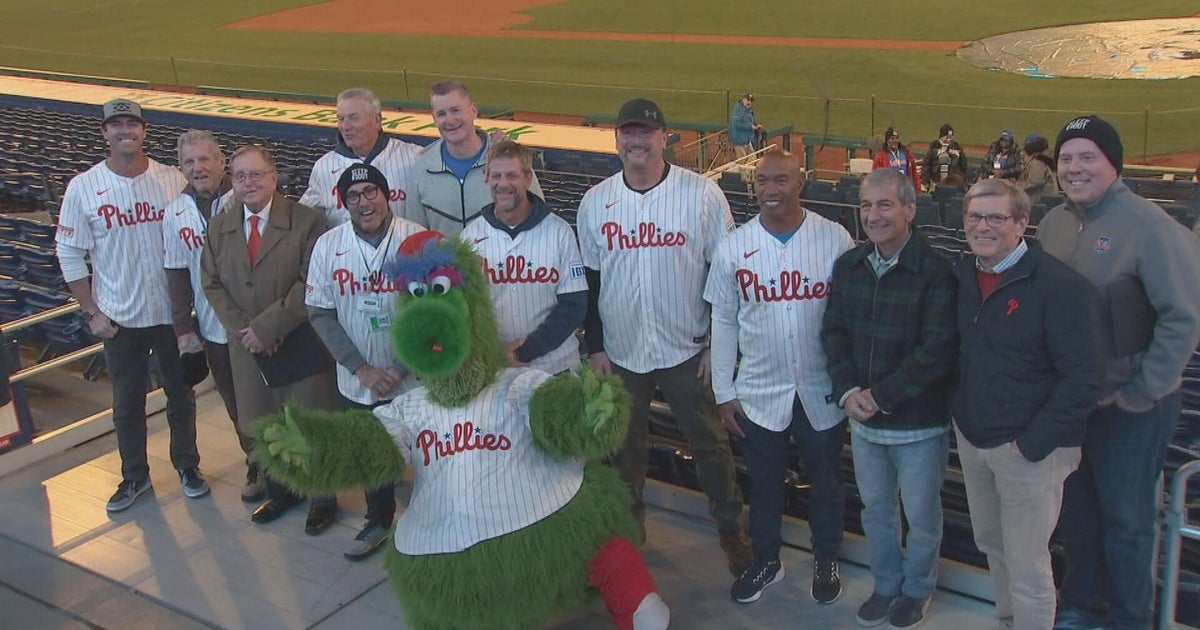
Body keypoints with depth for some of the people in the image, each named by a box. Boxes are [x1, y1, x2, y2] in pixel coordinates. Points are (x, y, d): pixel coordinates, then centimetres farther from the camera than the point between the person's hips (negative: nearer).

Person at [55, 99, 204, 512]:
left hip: (172, 311, 0)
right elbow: (70, 254, -2)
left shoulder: (173, 181, -5)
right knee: (127, 401, 12)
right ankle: (134, 476, 29)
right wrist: (91, 311, -5)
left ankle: (187, 466, 32)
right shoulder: (83, 188, -6)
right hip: (118, 318, 0)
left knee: (180, 392, 14)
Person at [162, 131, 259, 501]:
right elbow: (178, 275, 6)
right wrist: (183, 327, 2)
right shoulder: (175, 213, 0)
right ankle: (258, 468, 33)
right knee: (237, 405, 15)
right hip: (214, 330, 4)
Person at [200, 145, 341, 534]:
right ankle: (279, 491, 37)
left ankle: (323, 498, 27)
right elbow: (212, 285, 4)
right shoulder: (218, 228, 5)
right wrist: (243, 330, -10)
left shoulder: (306, 221, -11)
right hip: (247, 346, 5)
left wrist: (267, 326, -20)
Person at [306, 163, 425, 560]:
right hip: (359, 381, 3)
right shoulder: (328, 245, -6)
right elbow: (319, 313, -3)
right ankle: (378, 520, 43)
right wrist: (362, 369, -10)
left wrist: (400, 369, -14)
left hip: (414, 378, -3)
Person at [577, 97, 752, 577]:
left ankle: (731, 529, 24)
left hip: (687, 351, -2)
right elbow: (588, 281, 7)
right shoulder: (595, 202, 0)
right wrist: (594, 347, 4)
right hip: (620, 352, 3)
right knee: (625, 445, 16)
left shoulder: (702, 194, -8)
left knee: (709, 441, 7)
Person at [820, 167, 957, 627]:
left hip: (920, 421, -5)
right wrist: (847, 391, -10)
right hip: (863, 418, 5)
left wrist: (880, 395, -19)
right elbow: (833, 331, 4)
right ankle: (886, 584, 41)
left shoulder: (936, 271, -18)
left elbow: (937, 349, -20)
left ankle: (917, 589, 36)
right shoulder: (848, 265, 1)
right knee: (875, 508, 20)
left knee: (921, 514, 13)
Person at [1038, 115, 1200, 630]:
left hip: (1130, 405, -5)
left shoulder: (1149, 226, -16)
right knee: (1075, 507, 18)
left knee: (1125, 517, 8)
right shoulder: (1053, 223, 3)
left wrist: (1138, 395, -14)